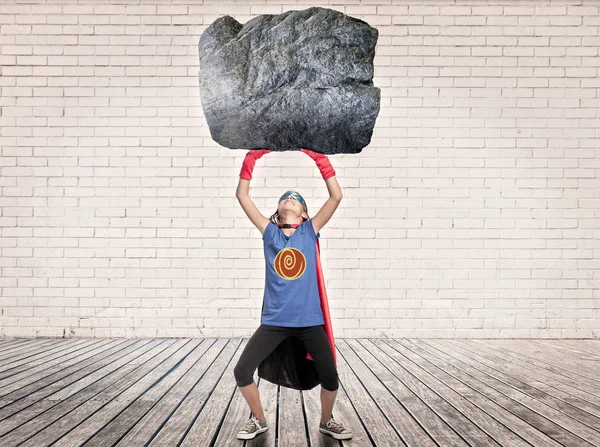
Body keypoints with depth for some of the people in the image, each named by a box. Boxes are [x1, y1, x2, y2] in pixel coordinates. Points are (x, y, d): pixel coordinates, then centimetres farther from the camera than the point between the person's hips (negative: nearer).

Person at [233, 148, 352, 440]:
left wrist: (321, 161, -7)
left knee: (330, 377, 1)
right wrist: (250, 160, -4)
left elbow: (336, 197, -4)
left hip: (309, 320, 0)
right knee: (242, 371, -5)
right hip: (274, 321, 1)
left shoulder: (310, 230, 4)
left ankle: (326, 421, 30)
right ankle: (259, 420, 20)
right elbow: (242, 196, 2)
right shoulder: (269, 232, 5)